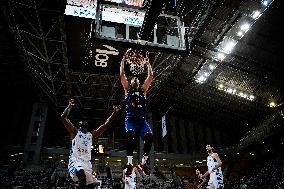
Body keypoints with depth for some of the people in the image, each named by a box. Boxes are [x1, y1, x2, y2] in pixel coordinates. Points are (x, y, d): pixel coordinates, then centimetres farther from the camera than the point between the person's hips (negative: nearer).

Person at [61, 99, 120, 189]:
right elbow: (63, 118, -2)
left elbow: (105, 125, 19)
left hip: (87, 162, 5)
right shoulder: (75, 131, 9)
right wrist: (69, 106, -5)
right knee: (82, 176, -35)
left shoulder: (91, 134, 20)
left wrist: (113, 113, 15)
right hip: (75, 160, -5)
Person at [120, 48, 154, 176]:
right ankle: (129, 163, -26)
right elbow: (122, 75, 9)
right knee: (130, 134, -33)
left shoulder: (143, 90, 21)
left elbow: (150, 77, 18)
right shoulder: (127, 89, 16)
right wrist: (123, 61, 12)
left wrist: (148, 64, 22)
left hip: (141, 119, 2)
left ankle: (143, 162, -9)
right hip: (130, 119, -2)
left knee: (149, 136, -24)